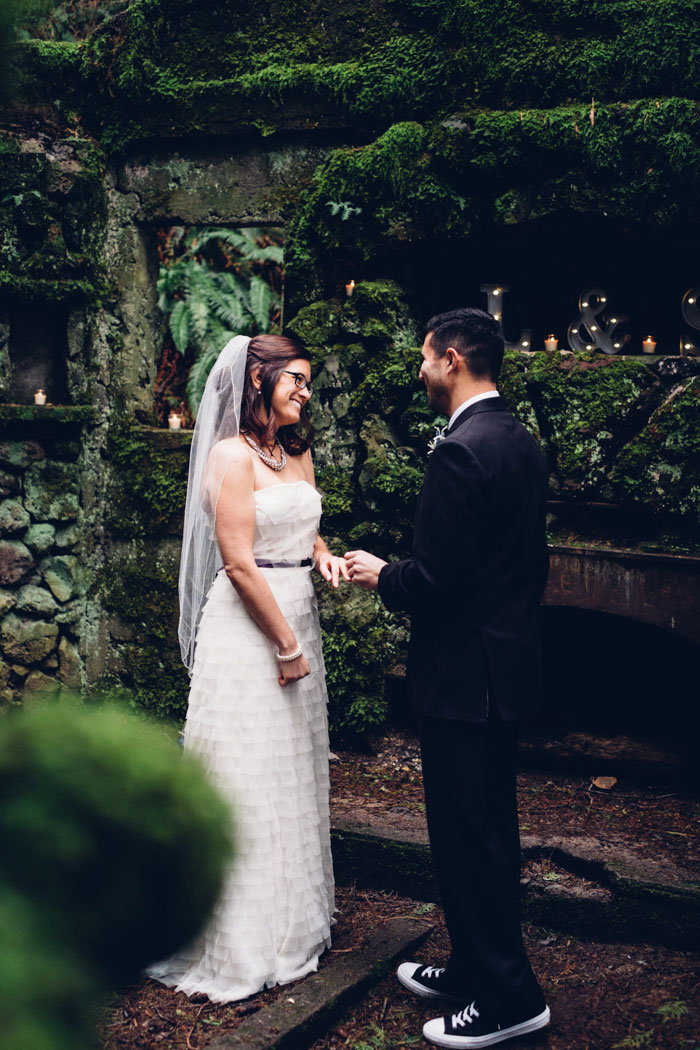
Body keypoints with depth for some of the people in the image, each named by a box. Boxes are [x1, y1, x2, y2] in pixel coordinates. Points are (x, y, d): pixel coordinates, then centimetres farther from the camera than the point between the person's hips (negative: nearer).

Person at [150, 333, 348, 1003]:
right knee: (248, 779, -1)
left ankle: (295, 919, 31)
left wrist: (325, 557, -4)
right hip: (247, 626, -8)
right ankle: (242, 944, 13)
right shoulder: (232, 454, -13)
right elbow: (239, 564, -18)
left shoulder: (298, 452, 12)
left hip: (296, 618, 8)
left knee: (295, 772, 16)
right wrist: (287, 646, -14)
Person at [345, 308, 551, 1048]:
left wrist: (381, 577, -5)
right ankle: (474, 968, 33)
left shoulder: (461, 452, -21)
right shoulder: (521, 444, 9)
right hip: (507, 661, 10)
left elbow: (433, 580, -23)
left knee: (468, 838, 2)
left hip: (464, 674, -10)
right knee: (489, 831, 19)